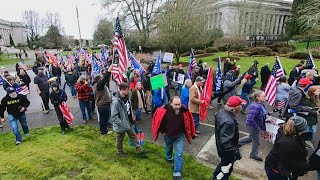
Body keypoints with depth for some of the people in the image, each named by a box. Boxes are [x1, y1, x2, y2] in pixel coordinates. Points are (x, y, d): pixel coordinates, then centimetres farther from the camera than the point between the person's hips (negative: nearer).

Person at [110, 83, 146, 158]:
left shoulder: (126, 98, -4)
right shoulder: (116, 101, -30)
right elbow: (114, 117, -28)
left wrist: (133, 117, 7)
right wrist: (122, 124, -24)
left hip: (128, 123, 7)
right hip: (121, 126, -7)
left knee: (133, 136, 18)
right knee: (120, 140, 17)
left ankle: (139, 149, 32)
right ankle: (120, 152, 40)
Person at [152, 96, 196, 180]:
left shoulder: (184, 111, -25)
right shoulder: (165, 110, -29)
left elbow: (188, 123, -7)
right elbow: (159, 120, -11)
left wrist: (189, 134, 3)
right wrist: (162, 131, -2)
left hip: (179, 135, 0)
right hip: (168, 134, 1)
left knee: (179, 154, -5)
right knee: (168, 148, 27)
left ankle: (177, 173, 9)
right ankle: (169, 158, 60)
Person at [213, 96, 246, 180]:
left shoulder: (222, 111, -10)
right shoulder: (228, 122, -40)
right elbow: (226, 142, -36)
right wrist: (236, 152, -25)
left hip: (221, 146, 9)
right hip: (227, 150, -9)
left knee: (224, 163, 32)